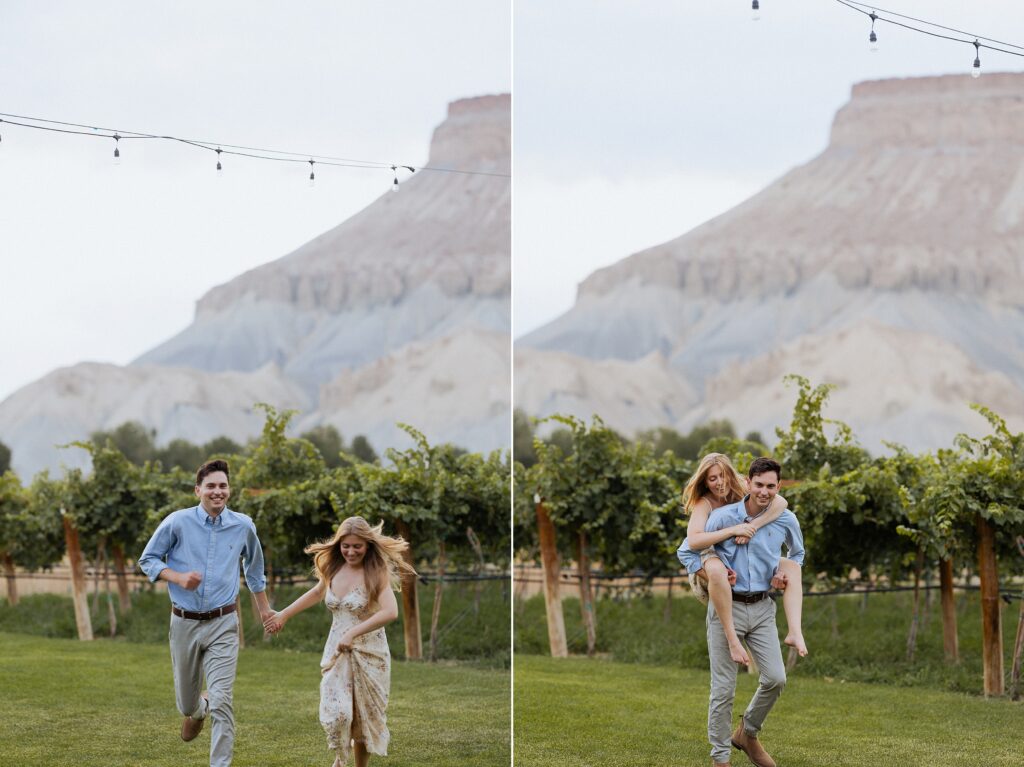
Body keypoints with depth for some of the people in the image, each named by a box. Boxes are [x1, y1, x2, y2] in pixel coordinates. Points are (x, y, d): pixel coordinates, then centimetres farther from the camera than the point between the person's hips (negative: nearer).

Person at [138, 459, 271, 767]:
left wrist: (264, 608, 24)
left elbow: (254, 567, 18)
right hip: (184, 623, 1)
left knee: (221, 700, -15)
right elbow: (147, 560, 2)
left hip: (222, 625, -1)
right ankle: (197, 710, 52)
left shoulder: (243, 526, -1)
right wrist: (178, 577, -16)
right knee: (186, 703, 15)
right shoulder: (177, 522, -7)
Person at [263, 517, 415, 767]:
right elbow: (317, 593, 27)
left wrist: (353, 633, -33)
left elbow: (390, 612, -27)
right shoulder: (333, 570, 4)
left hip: (369, 652, -3)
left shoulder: (376, 573, -12)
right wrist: (284, 614, 30)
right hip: (337, 652, 3)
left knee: (364, 715, 2)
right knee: (335, 711, -11)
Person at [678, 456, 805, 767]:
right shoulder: (722, 517, -9)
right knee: (723, 688, -1)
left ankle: (747, 733, 23)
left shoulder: (786, 521, -1)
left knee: (775, 678, -4)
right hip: (727, 605, -3)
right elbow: (686, 552, 1)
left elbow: (797, 553, 22)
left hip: (762, 608, 3)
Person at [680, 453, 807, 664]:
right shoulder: (704, 504, -12)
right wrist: (733, 530, -32)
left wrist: (752, 526, -30)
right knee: (717, 570, -42)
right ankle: (732, 639, -39)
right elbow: (693, 541, -30)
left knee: (792, 567, -5)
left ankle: (795, 632, -23)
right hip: (709, 561, -6)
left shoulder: (741, 496, 1)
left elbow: (781, 502, -15)